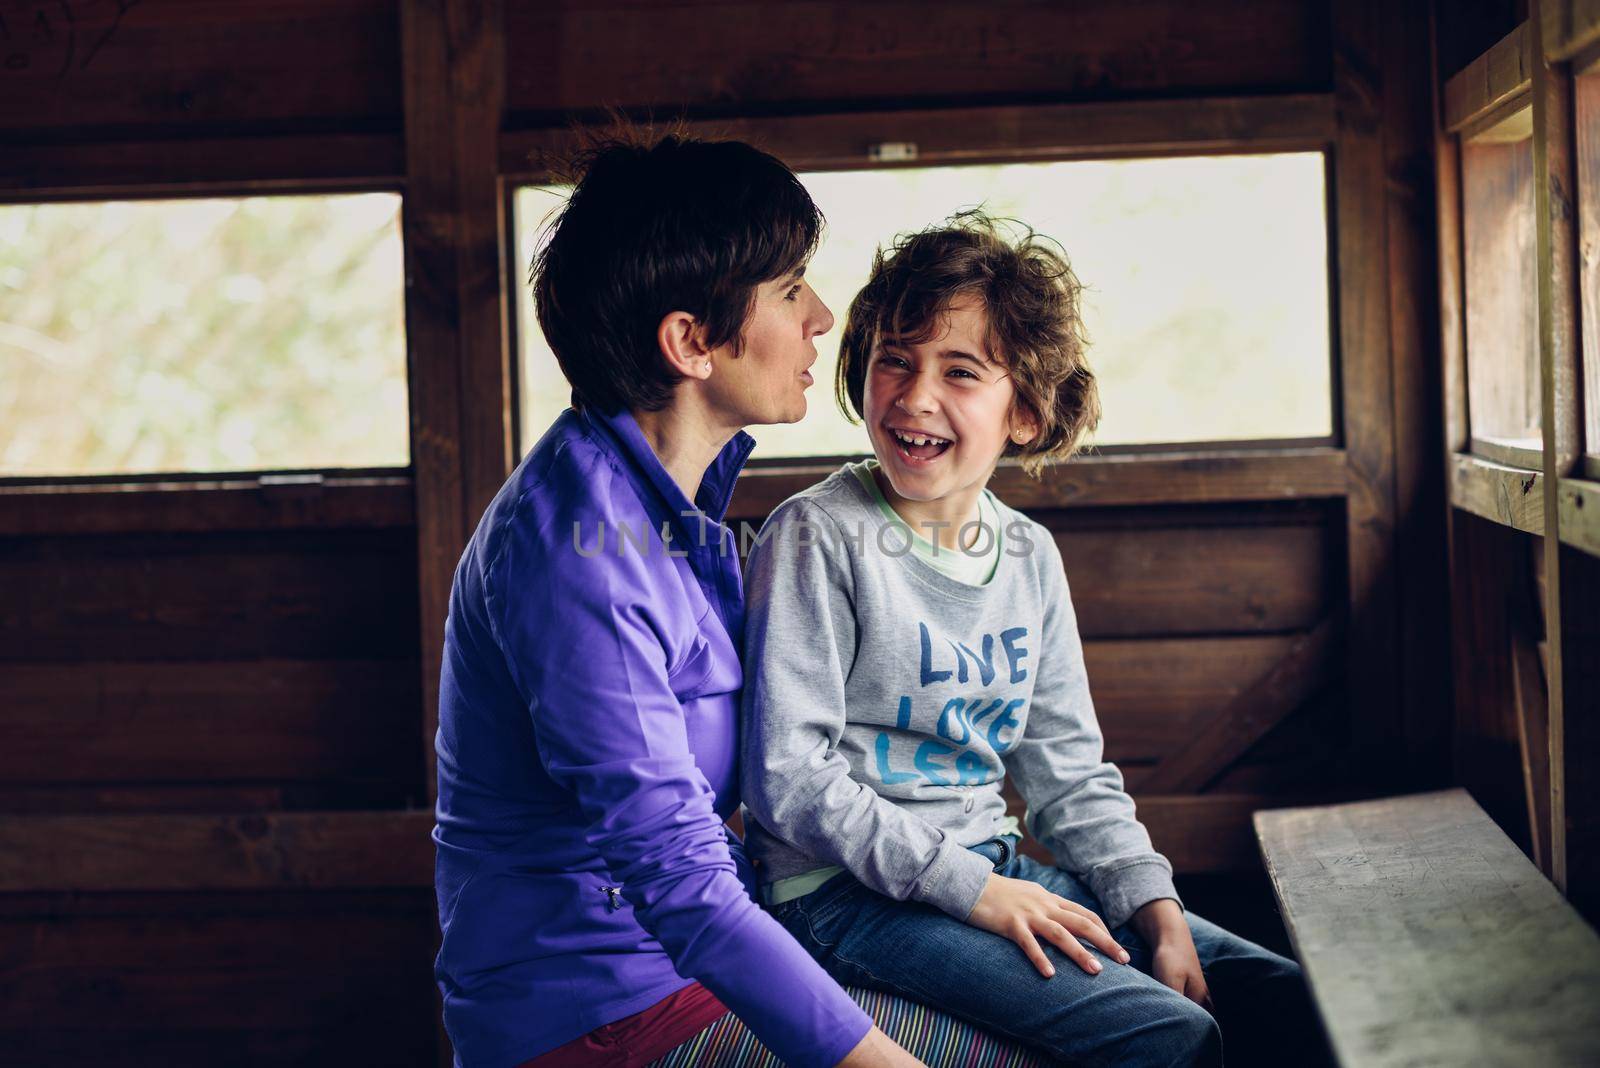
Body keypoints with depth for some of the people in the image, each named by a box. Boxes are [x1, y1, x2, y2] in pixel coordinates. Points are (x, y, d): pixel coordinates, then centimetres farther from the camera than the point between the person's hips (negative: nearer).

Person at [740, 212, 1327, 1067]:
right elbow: (789, 777, -16)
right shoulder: (815, 538, -11)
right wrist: (968, 888, -19)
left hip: (996, 870, 7)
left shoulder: (1030, 556, 9)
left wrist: (1153, 905, -1)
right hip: (846, 893, -7)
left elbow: (1069, 770, 14)